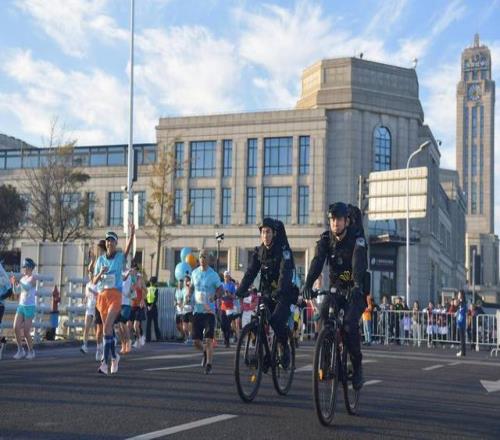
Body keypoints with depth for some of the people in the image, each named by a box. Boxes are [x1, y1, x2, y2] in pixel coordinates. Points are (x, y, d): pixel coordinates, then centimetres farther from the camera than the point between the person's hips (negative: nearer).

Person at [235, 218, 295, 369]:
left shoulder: (283, 250, -13)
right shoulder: (259, 251, 4)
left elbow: (285, 273, -26)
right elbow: (250, 272, -5)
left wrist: (279, 291, -42)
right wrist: (240, 291, -19)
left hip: (283, 294, -5)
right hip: (267, 293, 5)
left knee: (277, 320, -25)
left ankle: (285, 348, -2)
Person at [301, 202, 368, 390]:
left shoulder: (357, 239, -15)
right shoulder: (326, 238, -5)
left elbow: (359, 264, -31)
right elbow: (317, 261, -20)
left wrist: (357, 286, -50)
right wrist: (308, 284, -37)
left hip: (355, 291, -4)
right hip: (335, 289, 4)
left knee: (350, 324, -23)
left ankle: (357, 366, -4)